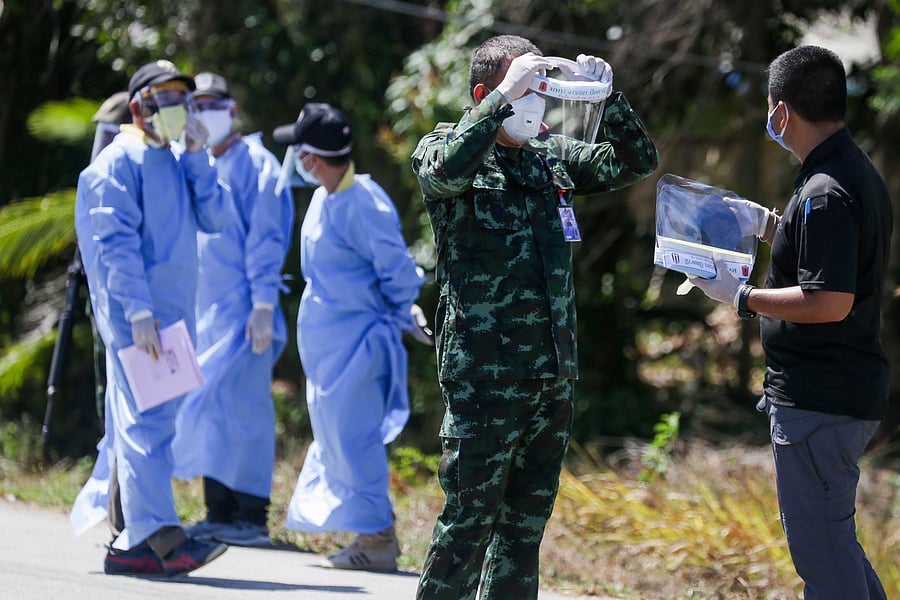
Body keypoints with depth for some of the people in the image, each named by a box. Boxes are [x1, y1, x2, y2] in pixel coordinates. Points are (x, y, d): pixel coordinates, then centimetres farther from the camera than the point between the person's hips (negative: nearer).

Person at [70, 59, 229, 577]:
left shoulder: (176, 160, 18)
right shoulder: (119, 162, -7)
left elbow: (213, 218, 9)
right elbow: (116, 243, -14)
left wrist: (197, 156, 0)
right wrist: (138, 311, -20)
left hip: (174, 310, 8)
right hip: (137, 312, -8)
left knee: (139, 423, 9)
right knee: (146, 420, -13)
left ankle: (126, 541, 13)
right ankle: (161, 536, -19)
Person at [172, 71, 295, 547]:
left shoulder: (253, 163, -5)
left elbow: (265, 238, -10)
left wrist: (263, 304, -15)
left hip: (242, 309, -8)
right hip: (203, 309, 8)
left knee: (244, 409, -9)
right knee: (210, 411, 7)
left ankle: (251, 516, -7)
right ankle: (219, 515, 11)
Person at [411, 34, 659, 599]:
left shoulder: (552, 155, 14)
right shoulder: (444, 146, -2)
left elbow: (638, 162, 15)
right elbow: (447, 170, -25)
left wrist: (608, 96, -1)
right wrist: (506, 96, -25)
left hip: (554, 376, 6)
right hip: (484, 374, -6)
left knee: (527, 521, 10)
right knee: (469, 519, -7)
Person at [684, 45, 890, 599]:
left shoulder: (826, 194, -21)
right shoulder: (859, 173, 12)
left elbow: (829, 302, -26)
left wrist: (741, 297, -18)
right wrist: (770, 226, 22)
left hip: (819, 401, -11)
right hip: (855, 389, 11)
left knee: (820, 544, -5)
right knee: (832, 536, 20)